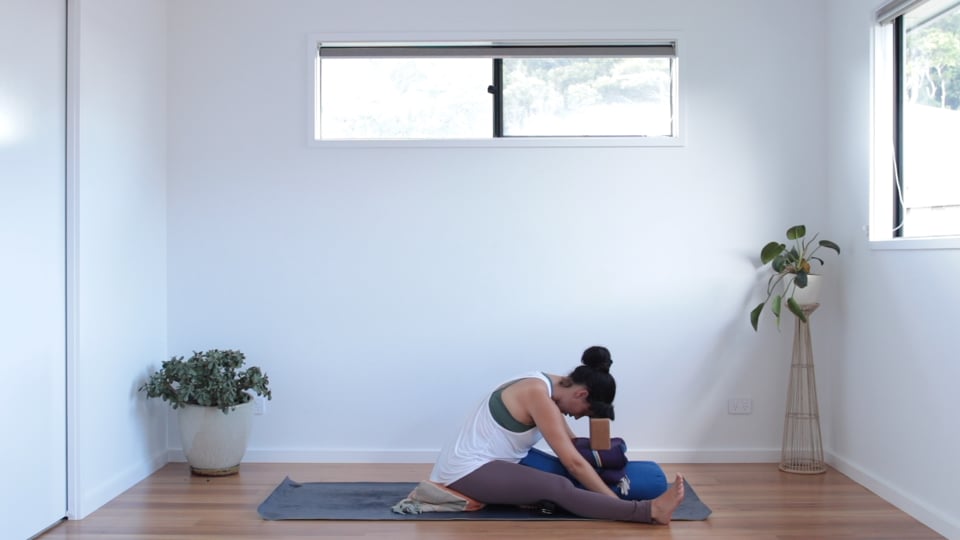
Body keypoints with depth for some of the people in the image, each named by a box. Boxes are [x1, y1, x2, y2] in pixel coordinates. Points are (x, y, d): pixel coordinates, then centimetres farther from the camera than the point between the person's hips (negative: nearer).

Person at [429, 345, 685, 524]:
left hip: (477, 463, 11)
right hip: (467, 469, -11)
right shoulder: (539, 395, -22)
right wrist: (617, 503, -18)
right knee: (558, 488, -28)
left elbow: (572, 445, 11)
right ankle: (650, 511, -34)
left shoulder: (547, 385, 6)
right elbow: (574, 463, -22)